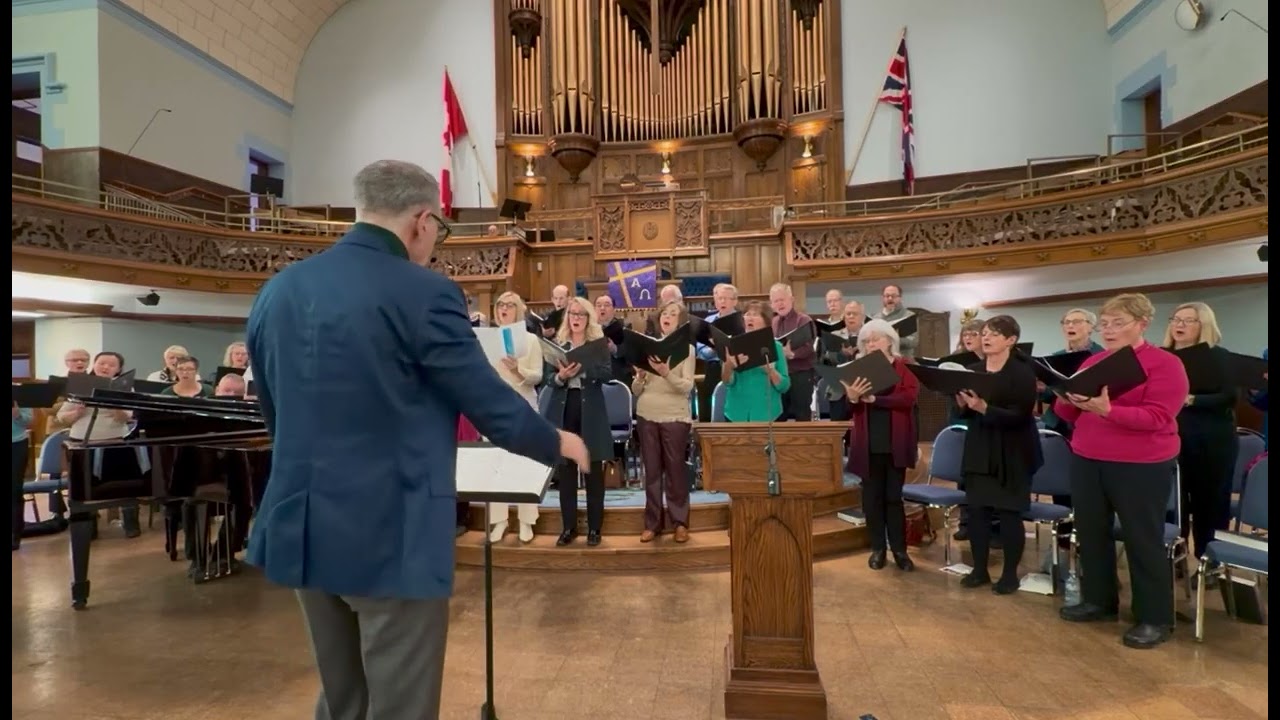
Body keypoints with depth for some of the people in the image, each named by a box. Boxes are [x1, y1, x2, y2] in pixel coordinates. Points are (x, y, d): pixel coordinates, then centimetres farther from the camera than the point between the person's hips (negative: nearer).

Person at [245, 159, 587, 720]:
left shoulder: (276, 291, 6)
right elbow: (493, 406, -13)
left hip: (302, 527, 8)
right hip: (391, 536, -7)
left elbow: (273, 414, 15)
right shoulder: (423, 293, -17)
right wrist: (558, 444, 5)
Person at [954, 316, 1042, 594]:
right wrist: (962, 403, -10)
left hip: (1012, 453, -5)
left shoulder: (1022, 371, -9)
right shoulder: (973, 369, 6)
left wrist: (984, 408, -30)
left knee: (1008, 512, 2)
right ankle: (980, 569, 18)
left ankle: (1010, 573, 18)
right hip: (978, 449, 5)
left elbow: (1021, 415, -18)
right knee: (976, 509, 5)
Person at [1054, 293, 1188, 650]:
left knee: (1142, 540, 3)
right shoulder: (1092, 362, 10)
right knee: (1091, 532, 12)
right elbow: (1072, 416, 11)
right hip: (1086, 462, 6)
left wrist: (1107, 410, -31)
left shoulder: (1166, 364, -7)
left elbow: (1156, 417, -18)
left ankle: (1155, 618, 18)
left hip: (1141, 467, -6)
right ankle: (1098, 600, 27)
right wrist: (1065, 399, -11)